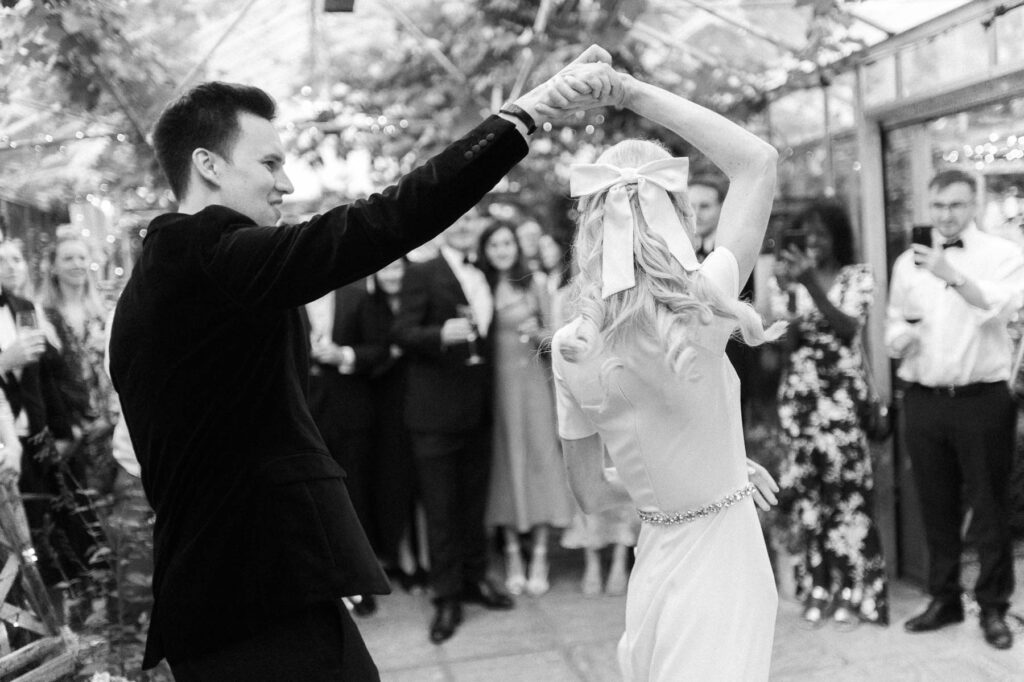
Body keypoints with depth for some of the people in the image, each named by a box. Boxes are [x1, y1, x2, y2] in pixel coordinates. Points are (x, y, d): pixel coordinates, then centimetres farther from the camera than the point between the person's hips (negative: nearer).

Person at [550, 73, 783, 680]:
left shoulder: (572, 350, -6)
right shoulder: (693, 312, -20)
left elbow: (591, 494, 4)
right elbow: (759, 160, -14)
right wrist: (635, 92, -13)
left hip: (655, 556, 5)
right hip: (722, 555, -5)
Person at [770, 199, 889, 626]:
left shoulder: (858, 277, 3)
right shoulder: (786, 279, 8)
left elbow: (848, 328, -12)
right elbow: (782, 342, 0)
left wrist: (812, 284, -19)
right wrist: (787, 289, -13)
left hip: (842, 393, -2)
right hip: (798, 394, 2)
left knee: (846, 486, -7)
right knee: (805, 487, 3)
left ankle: (855, 590, 2)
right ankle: (817, 589, 12)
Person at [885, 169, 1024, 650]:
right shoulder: (908, 262, 12)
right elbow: (892, 330, 16)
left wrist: (953, 275, -29)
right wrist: (902, 335, -8)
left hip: (982, 399, -3)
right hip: (922, 400, 3)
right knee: (935, 505, 11)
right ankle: (944, 598, 25)